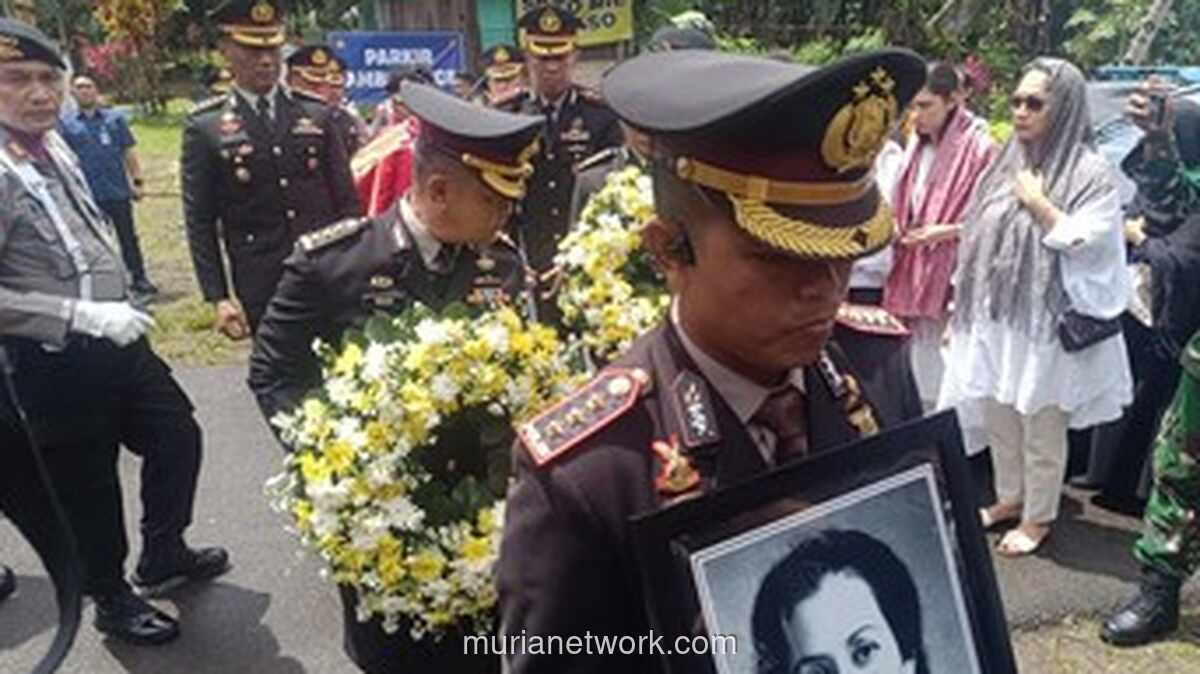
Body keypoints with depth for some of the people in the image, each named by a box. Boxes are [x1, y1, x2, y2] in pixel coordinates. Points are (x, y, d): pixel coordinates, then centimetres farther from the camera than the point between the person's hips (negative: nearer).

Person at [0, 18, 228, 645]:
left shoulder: (55, 146, 4)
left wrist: (117, 298, 12)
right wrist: (86, 315, -26)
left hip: (117, 340, 8)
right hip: (55, 366, -8)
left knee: (177, 433, 18)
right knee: (87, 487, 10)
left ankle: (164, 554, 40)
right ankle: (111, 598, 34)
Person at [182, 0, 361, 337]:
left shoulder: (316, 113, 7)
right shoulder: (204, 127, 0)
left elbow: (347, 200, 9)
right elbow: (200, 223, 1)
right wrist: (218, 298, -5)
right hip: (261, 290, -2)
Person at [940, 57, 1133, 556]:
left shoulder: (1091, 172, -8)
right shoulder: (1010, 163, 9)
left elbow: (1087, 245, -16)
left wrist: (1038, 204, -14)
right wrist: (962, 306, 12)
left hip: (1047, 323, -6)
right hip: (994, 319, 6)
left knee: (1042, 427, 7)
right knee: (997, 419, 17)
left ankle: (1039, 516, 25)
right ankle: (1009, 498, 36)